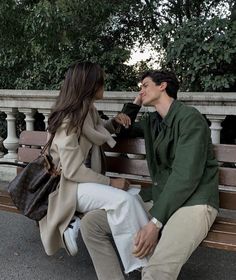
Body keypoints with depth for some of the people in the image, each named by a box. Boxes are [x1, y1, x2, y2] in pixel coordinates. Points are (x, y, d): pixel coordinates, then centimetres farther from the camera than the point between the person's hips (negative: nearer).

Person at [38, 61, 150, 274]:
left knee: (133, 196, -16)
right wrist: (110, 182, -19)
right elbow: (73, 171, -22)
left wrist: (114, 122, 10)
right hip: (70, 186, -9)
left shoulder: (89, 110, 8)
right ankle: (137, 265, -20)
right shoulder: (69, 120, -17)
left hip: (89, 182, 9)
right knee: (124, 200, -31)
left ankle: (76, 225, -11)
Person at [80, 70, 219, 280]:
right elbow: (121, 131, 34)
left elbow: (186, 176, -18)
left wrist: (156, 222, -24)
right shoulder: (151, 120, 16)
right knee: (90, 223, -6)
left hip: (193, 201, -7)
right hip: (159, 198, 8)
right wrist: (135, 103, 18)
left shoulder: (189, 117, -9)